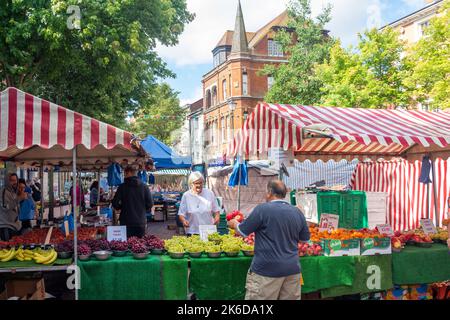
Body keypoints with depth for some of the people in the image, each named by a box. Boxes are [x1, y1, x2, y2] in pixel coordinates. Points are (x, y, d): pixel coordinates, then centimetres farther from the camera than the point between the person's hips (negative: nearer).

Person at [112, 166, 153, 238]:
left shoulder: (122, 187, -5)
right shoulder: (144, 187, 1)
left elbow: (115, 203, -6)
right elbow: (150, 203, 0)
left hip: (127, 222, -2)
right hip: (141, 222, 2)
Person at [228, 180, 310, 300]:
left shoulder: (262, 209, -10)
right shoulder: (298, 212, 6)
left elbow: (243, 231, -1)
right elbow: (305, 237, 17)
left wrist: (234, 223, 20)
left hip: (267, 269, -5)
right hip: (292, 269, 6)